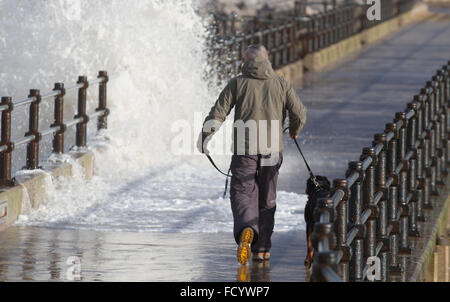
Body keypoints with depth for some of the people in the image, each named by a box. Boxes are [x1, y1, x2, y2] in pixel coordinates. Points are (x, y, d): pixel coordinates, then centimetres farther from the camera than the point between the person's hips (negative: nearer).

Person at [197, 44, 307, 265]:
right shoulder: (280, 84, 9)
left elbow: (218, 114, -1)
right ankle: (262, 248, 15)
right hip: (272, 149, 2)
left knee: (242, 193, -2)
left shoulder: (238, 83, 3)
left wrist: (203, 138, 10)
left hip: (245, 148, -2)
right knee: (267, 199, 14)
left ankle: (247, 230, -32)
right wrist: (294, 130, 26)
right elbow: (299, 114, 5)